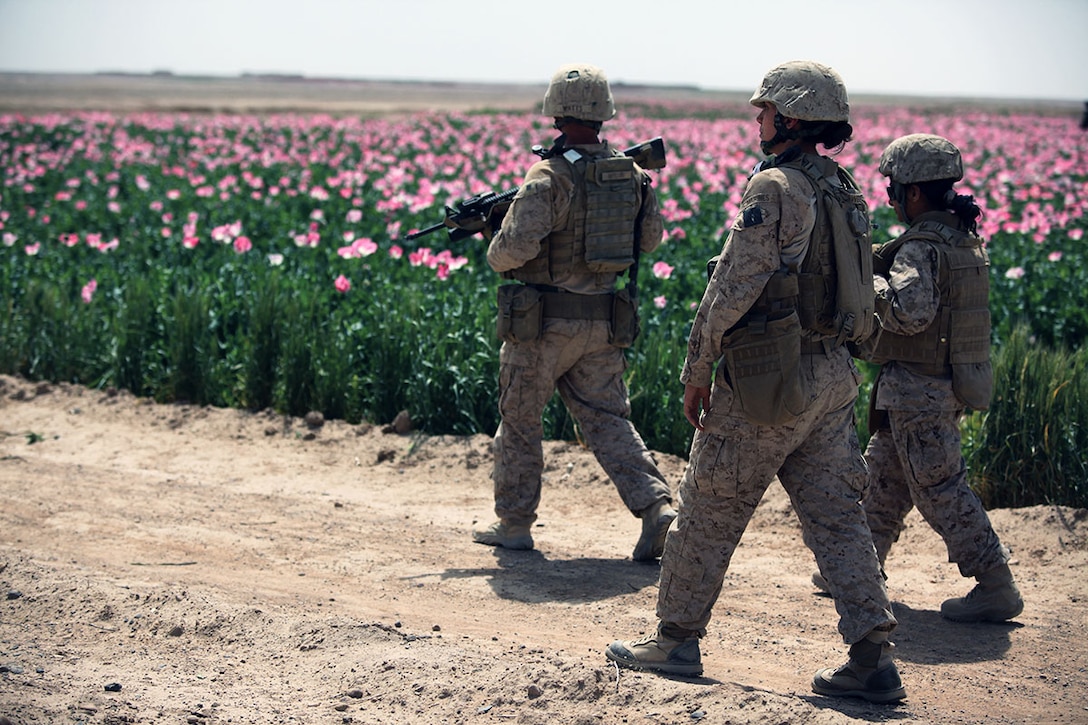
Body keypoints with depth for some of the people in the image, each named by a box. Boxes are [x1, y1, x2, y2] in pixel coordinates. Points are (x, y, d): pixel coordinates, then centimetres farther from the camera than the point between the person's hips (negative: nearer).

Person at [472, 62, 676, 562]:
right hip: (604, 321, 5)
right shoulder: (632, 174, 2)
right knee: (608, 420, 9)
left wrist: (496, 252, -1)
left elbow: (516, 247, -23)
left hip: (543, 322, -5)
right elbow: (651, 239, 15)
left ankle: (514, 524, 20)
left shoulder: (550, 177, -17)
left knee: (519, 420, 11)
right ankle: (657, 507, -8)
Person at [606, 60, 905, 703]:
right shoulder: (843, 188, 11)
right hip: (834, 376, 8)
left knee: (710, 510, 6)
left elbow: (734, 285, -17)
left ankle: (676, 640, 16)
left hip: (769, 378, -8)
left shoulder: (774, 187, -15)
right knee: (837, 517, 7)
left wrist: (697, 369, -9)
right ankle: (874, 658, 3)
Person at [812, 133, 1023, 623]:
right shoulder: (964, 238, 9)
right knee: (883, 474, 20)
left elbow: (910, 311, -32)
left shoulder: (921, 247, -20)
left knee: (940, 491, -4)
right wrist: (872, 260, 10)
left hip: (916, 390, -10)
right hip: (946, 385, 10)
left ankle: (997, 587, -2)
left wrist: (869, 280, -18)